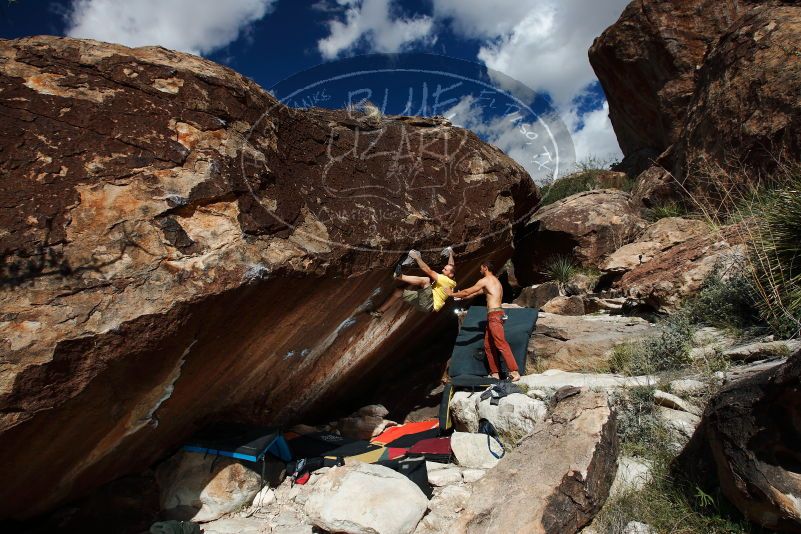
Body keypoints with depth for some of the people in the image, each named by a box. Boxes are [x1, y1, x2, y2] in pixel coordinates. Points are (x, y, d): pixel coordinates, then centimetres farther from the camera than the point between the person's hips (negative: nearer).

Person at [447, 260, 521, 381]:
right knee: (488, 345, 11)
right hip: (494, 316, 10)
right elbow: (477, 293, 32)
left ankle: (514, 372, -20)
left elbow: (468, 292, 0)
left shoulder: (486, 280, -5)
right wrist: (461, 296, 36)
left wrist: (453, 294, 13)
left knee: (501, 344, -15)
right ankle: (495, 373, 11)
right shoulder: (495, 280, 23)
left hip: (494, 315, -10)